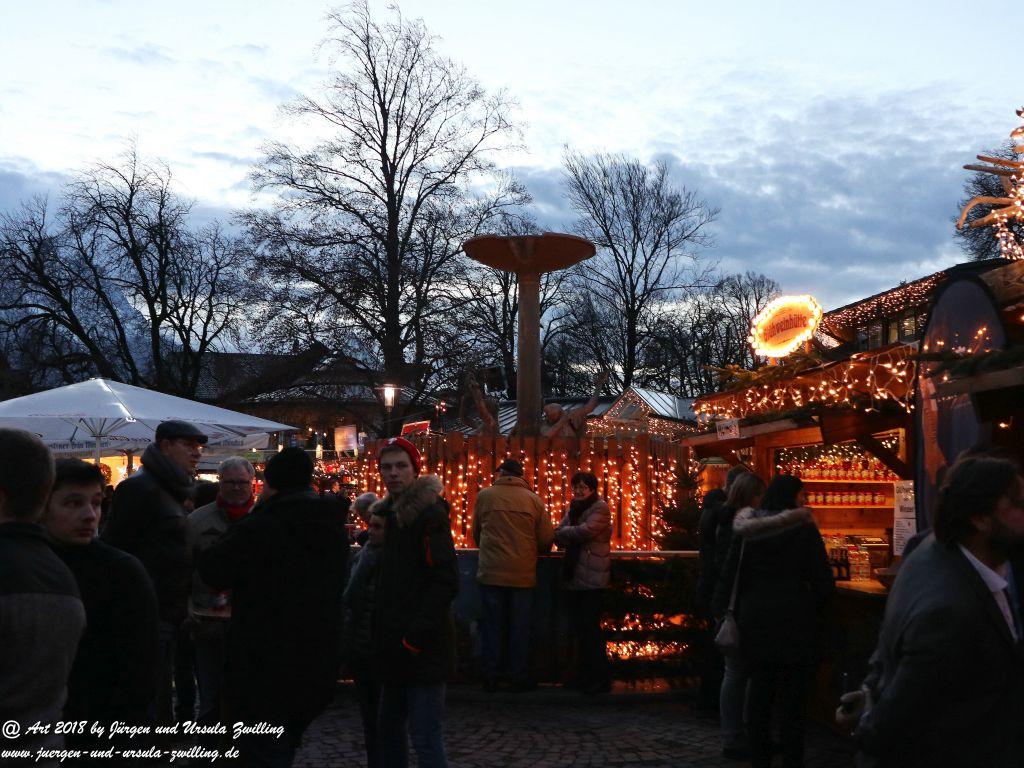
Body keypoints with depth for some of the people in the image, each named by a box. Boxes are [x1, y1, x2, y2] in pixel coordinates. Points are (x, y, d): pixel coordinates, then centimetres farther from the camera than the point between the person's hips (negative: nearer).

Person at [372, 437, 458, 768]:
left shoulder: (430, 513, -11)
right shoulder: (387, 513, 14)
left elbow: (445, 582, -17)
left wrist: (416, 635, -20)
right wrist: (382, 634, 15)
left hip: (423, 650, -9)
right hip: (395, 647, 9)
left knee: (425, 739, -6)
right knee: (389, 729, 18)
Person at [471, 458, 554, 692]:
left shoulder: (484, 496, 0)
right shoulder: (534, 499, -1)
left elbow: (476, 534, 10)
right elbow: (546, 540, 1)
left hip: (491, 573, 0)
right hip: (523, 574, 0)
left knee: (491, 626, 10)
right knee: (519, 628, 10)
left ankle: (491, 678, 15)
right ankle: (519, 677, 15)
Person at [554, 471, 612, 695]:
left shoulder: (600, 508, -7)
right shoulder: (573, 508, 16)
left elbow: (586, 531, -21)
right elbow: (558, 535, 8)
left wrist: (564, 532, -5)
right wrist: (572, 535, -14)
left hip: (592, 577, -8)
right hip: (573, 575, 8)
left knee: (590, 626, -7)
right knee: (579, 627, 12)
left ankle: (600, 679, 2)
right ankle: (585, 673, 24)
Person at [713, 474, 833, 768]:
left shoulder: (746, 529, 2)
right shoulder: (804, 528, -8)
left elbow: (730, 572, 3)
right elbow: (822, 579, -9)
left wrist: (721, 609, 9)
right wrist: (813, 608, 6)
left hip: (755, 619, 4)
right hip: (794, 620, -4)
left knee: (759, 689, 12)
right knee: (792, 694, 4)